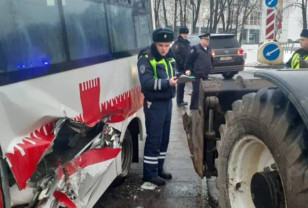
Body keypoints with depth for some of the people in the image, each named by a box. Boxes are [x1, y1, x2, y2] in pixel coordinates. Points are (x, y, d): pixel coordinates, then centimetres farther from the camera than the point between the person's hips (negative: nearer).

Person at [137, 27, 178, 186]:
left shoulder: (169, 56, 11)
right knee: (153, 139, -3)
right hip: (154, 104, -8)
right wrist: (167, 83, -32)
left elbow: (173, 73, 16)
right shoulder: (146, 58, -14)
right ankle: (149, 174, 10)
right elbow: (146, 82, -23)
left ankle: (159, 168, 29)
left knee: (164, 138, 14)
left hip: (167, 102, 8)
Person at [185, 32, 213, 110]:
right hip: (196, 74, -7)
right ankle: (193, 106, 7)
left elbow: (211, 59, 27)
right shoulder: (195, 48, -12)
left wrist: (210, 66, 16)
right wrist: (188, 69, -17)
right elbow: (189, 59, -13)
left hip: (205, 74, 7)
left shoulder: (208, 49, 11)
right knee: (196, 91, -4)